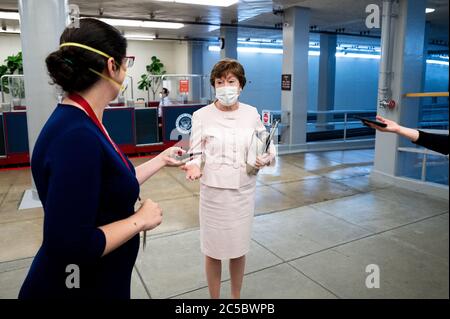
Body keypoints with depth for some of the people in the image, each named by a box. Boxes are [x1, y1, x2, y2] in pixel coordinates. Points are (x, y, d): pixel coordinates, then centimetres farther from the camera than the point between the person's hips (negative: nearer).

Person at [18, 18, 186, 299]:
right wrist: (140, 220, -19)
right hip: (77, 287, -8)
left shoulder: (80, 124, 0)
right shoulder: (76, 136, -29)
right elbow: (68, 246, -30)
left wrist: (161, 160, 15)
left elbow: (113, 187, 8)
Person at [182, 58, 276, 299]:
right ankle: (214, 297, 36)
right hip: (213, 191, -2)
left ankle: (236, 296, 41)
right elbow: (196, 152, -5)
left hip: (244, 191, 2)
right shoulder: (201, 115, -7)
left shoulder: (252, 114, 0)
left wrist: (266, 158, -14)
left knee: (239, 248, 17)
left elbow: (266, 146, 8)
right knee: (212, 250, 11)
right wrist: (193, 166, -27)